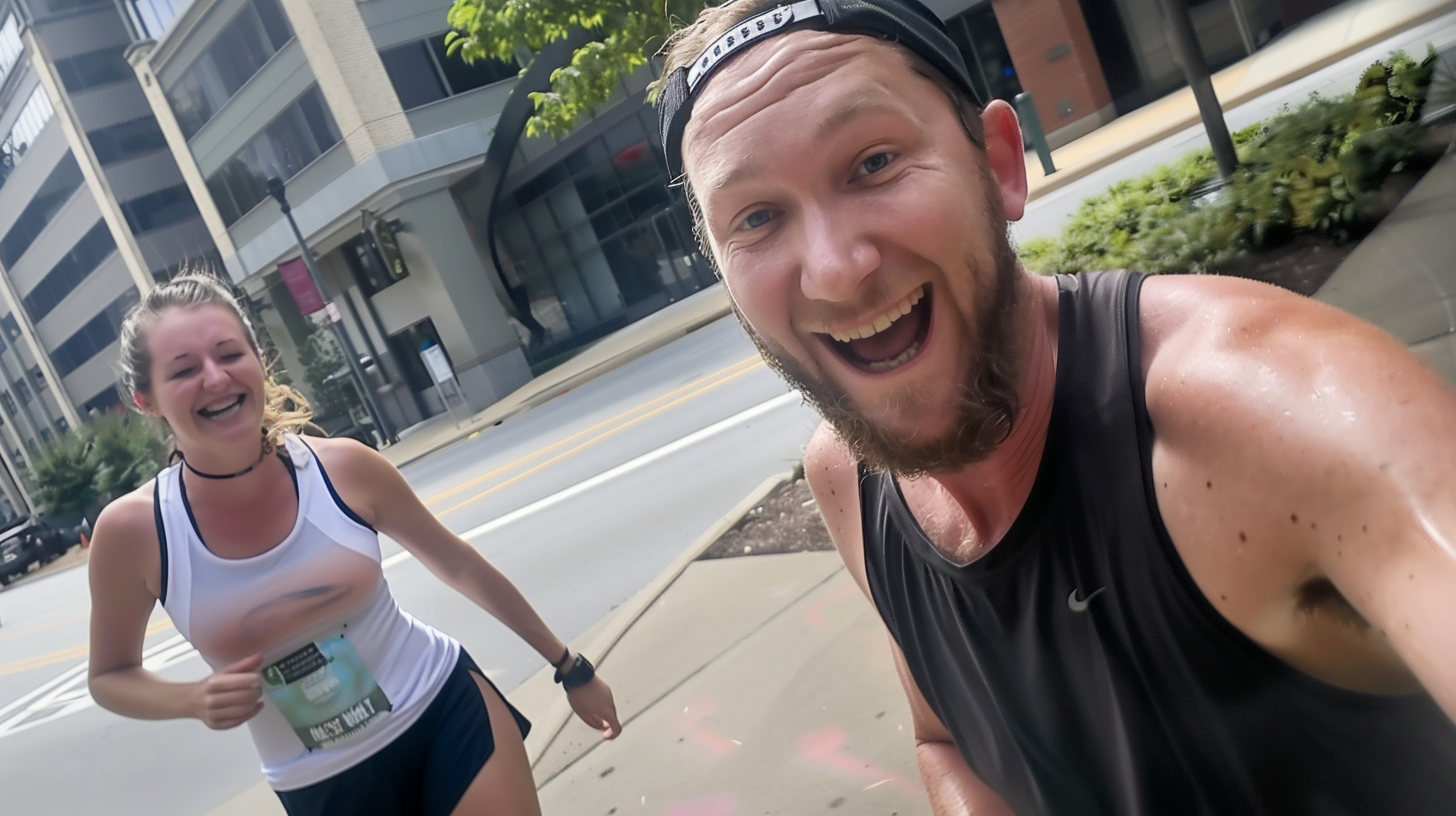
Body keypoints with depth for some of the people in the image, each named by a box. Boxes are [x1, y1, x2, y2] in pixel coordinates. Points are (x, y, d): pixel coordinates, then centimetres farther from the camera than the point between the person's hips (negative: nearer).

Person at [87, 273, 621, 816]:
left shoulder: (343, 468, -14)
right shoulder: (133, 530, -14)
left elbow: (456, 564, 0)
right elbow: (110, 677, 4)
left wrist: (569, 666, 8)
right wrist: (196, 700, -18)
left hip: (448, 710, 0)